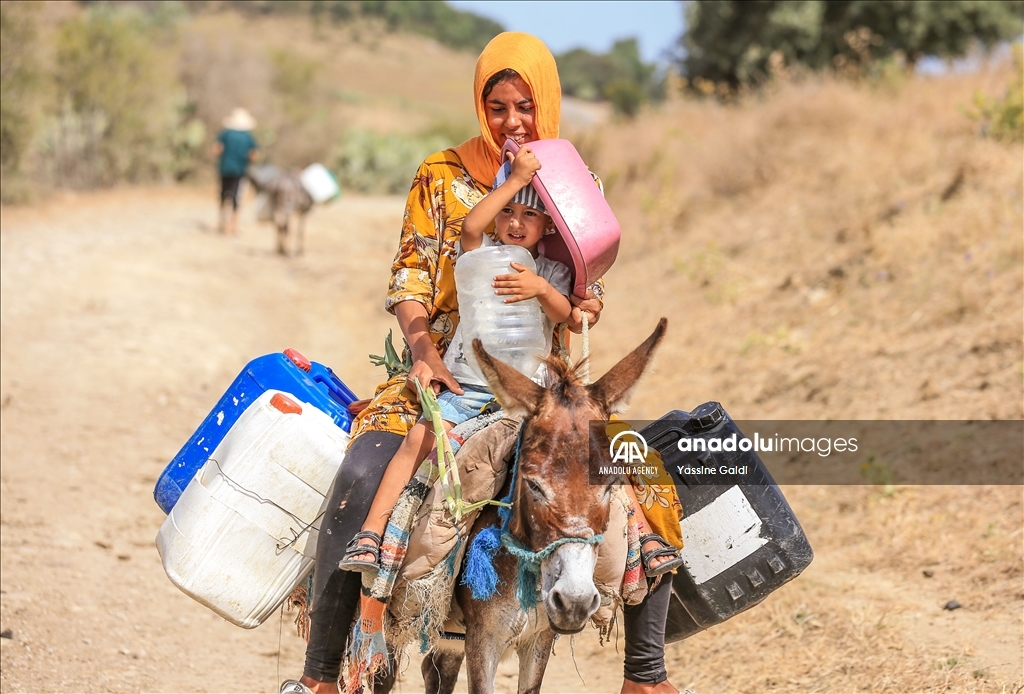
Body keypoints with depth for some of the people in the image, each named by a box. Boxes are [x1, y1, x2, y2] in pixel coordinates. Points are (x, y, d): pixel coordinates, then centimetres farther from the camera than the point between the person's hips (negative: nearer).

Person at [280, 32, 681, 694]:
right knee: (363, 476, -28)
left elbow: (586, 300, 9)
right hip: (449, 373, -2)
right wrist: (424, 352, -20)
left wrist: (584, 308, -16)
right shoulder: (443, 177, 2)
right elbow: (409, 282, -1)